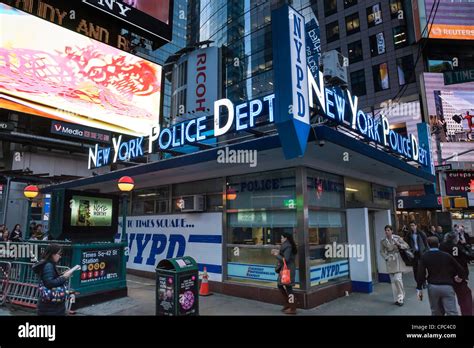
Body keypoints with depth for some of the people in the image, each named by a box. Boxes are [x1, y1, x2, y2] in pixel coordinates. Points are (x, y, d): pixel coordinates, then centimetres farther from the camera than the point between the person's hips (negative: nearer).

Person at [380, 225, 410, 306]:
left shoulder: (397, 238, -5)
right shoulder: (383, 241, 1)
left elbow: (407, 246, -1)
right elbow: (382, 251, 9)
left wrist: (399, 245, -18)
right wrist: (386, 258, -5)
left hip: (397, 260, -2)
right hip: (389, 261, 3)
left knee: (397, 279, -11)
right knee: (393, 280, 6)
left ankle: (400, 297, 5)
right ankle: (397, 298, 17)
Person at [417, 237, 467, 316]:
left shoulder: (424, 257, 1)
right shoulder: (447, 256, 2)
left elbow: (421, 274, -5)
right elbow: (459, 268, 5)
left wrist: (419, 288, 0)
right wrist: (461, 276, 28)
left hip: (432, 287, 1)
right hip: (447, 286, -1)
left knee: (436, 312, 16)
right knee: (452, 312, -3)